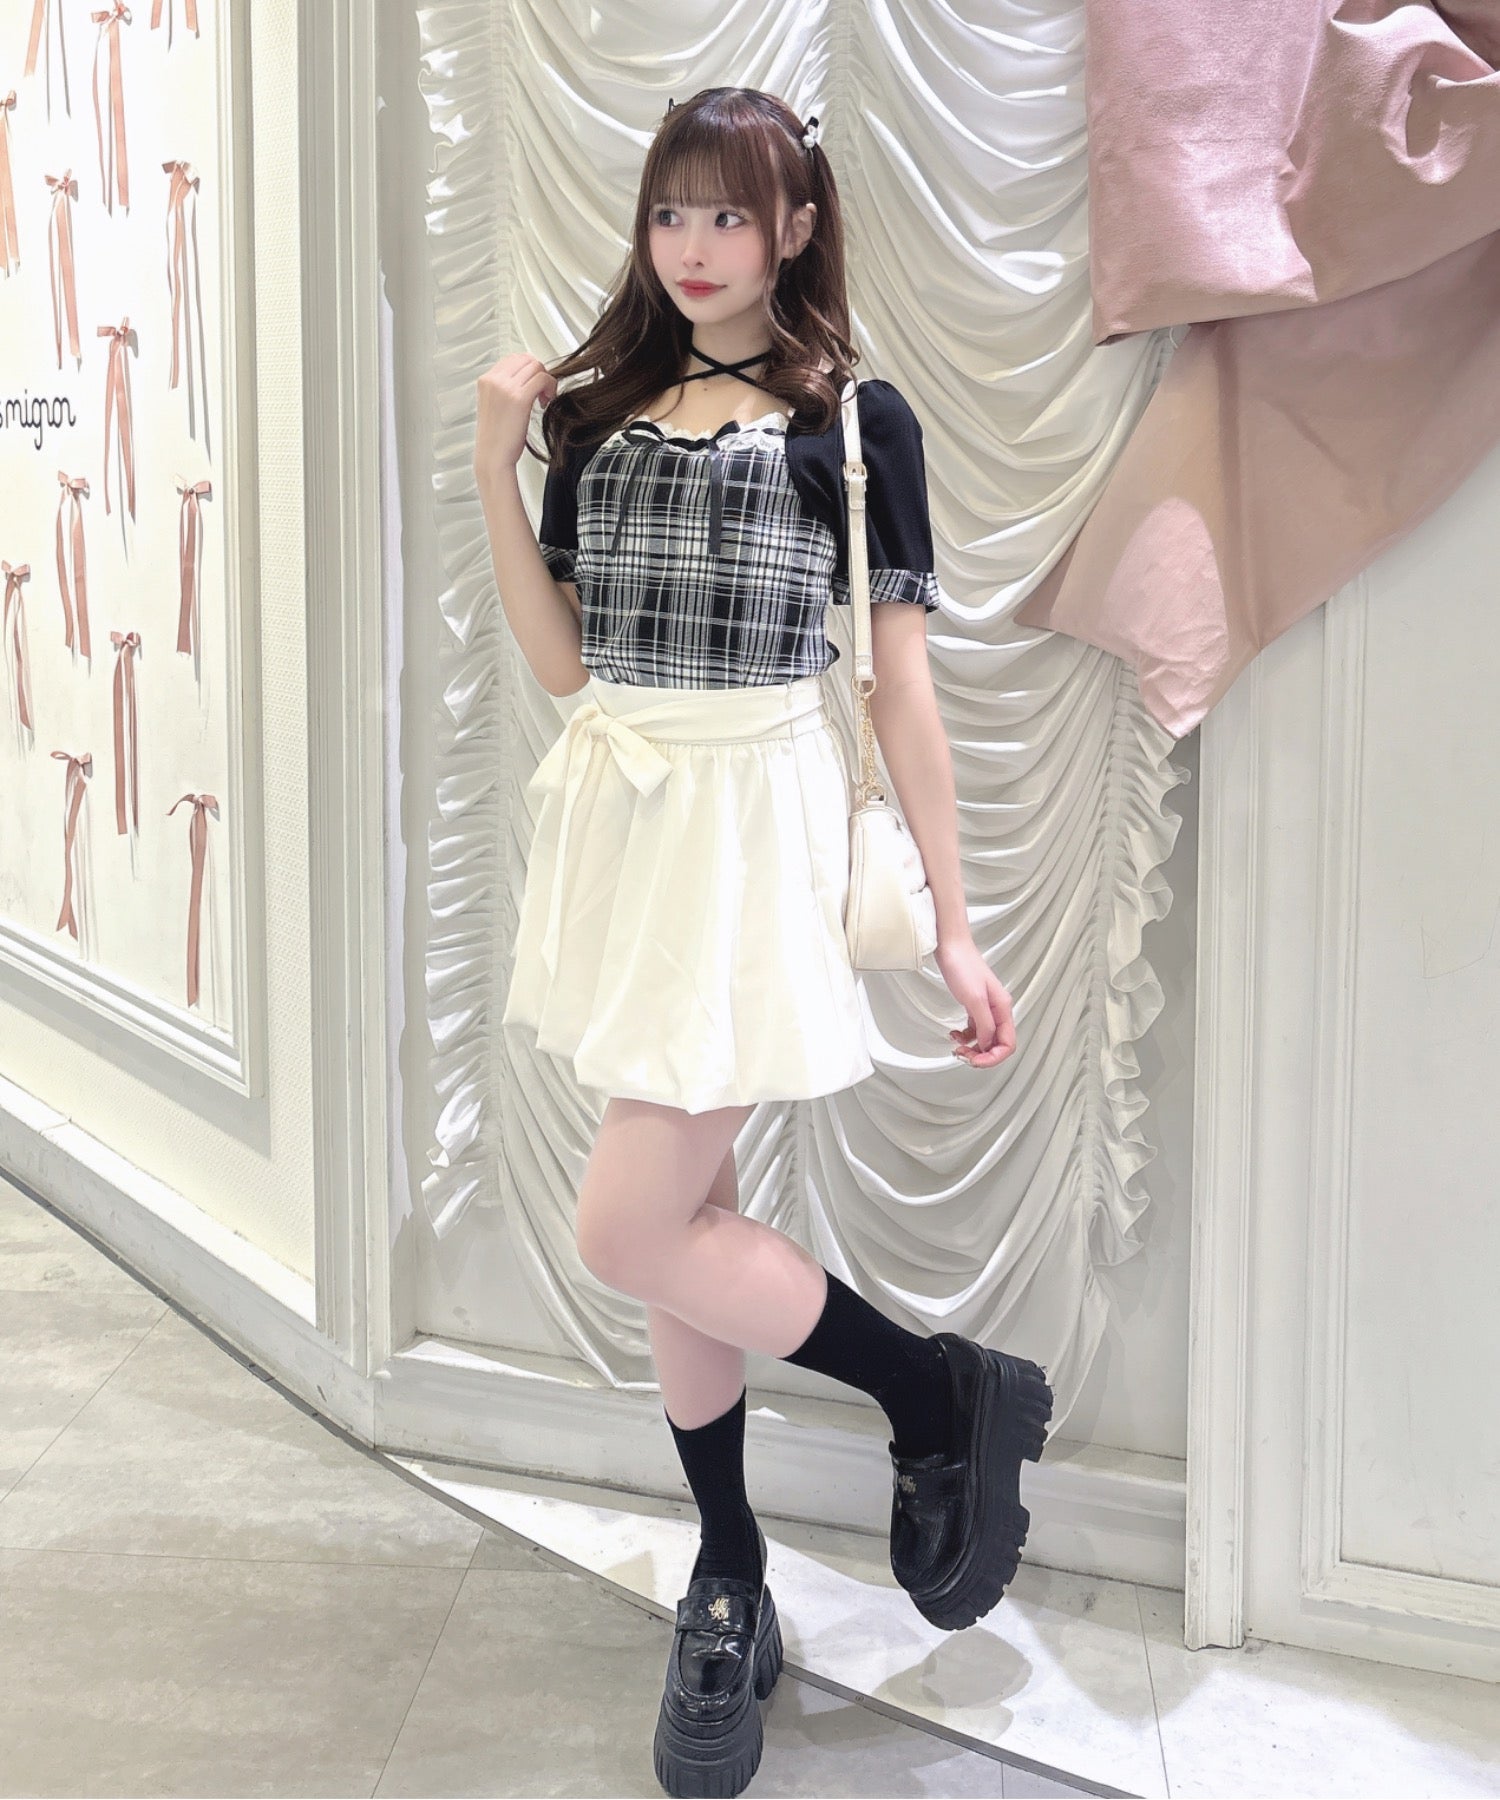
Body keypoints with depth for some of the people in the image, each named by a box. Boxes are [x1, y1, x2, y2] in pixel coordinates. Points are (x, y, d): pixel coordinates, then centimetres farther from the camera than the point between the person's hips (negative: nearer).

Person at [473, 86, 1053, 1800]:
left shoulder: (855, 420, -2)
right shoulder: (598, 414, 11)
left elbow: (903, 687, -3)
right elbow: (562, 661, 6)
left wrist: (953, 928, -3)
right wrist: (495, 466, -3)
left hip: (755, 825, -5)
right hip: (615, 814, 6)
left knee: (630, 1233, -11)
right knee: (687, 1216, 11)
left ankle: (947, 1391, 10)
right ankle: (730, 1592, 26)